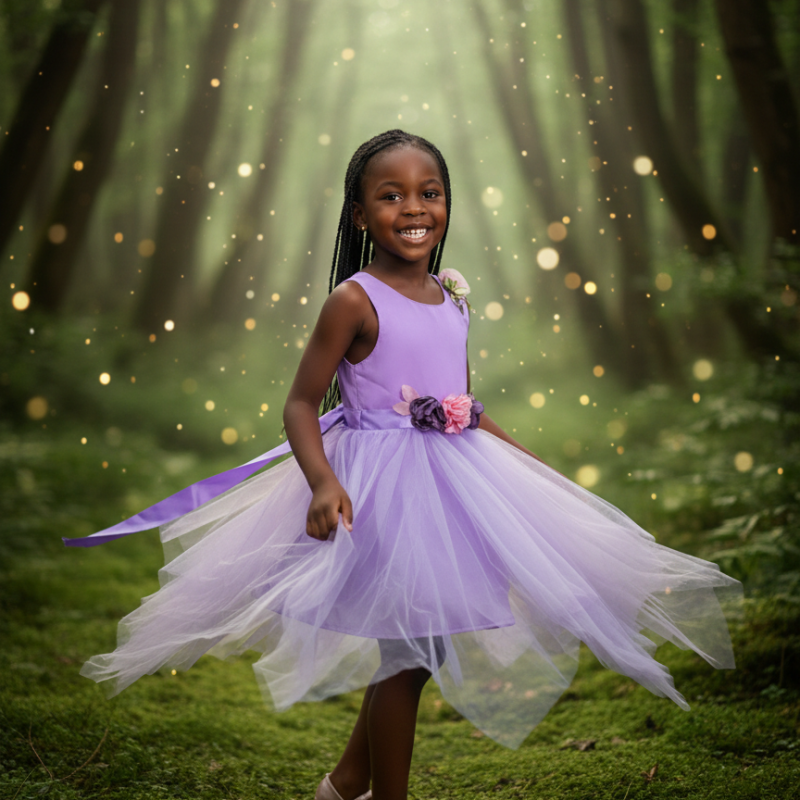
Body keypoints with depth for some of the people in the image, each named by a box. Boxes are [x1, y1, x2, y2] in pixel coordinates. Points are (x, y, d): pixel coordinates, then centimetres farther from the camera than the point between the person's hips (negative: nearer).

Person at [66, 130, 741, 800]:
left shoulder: (452, 297, 7)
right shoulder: (355, 301, -12)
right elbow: (301, 404, -12)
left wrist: (537, 467, 18)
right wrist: (323, 482, -27)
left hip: (450, 479, 7)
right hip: (378, 487, -7)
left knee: (424, 643, 14)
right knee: (408, 651, 2)